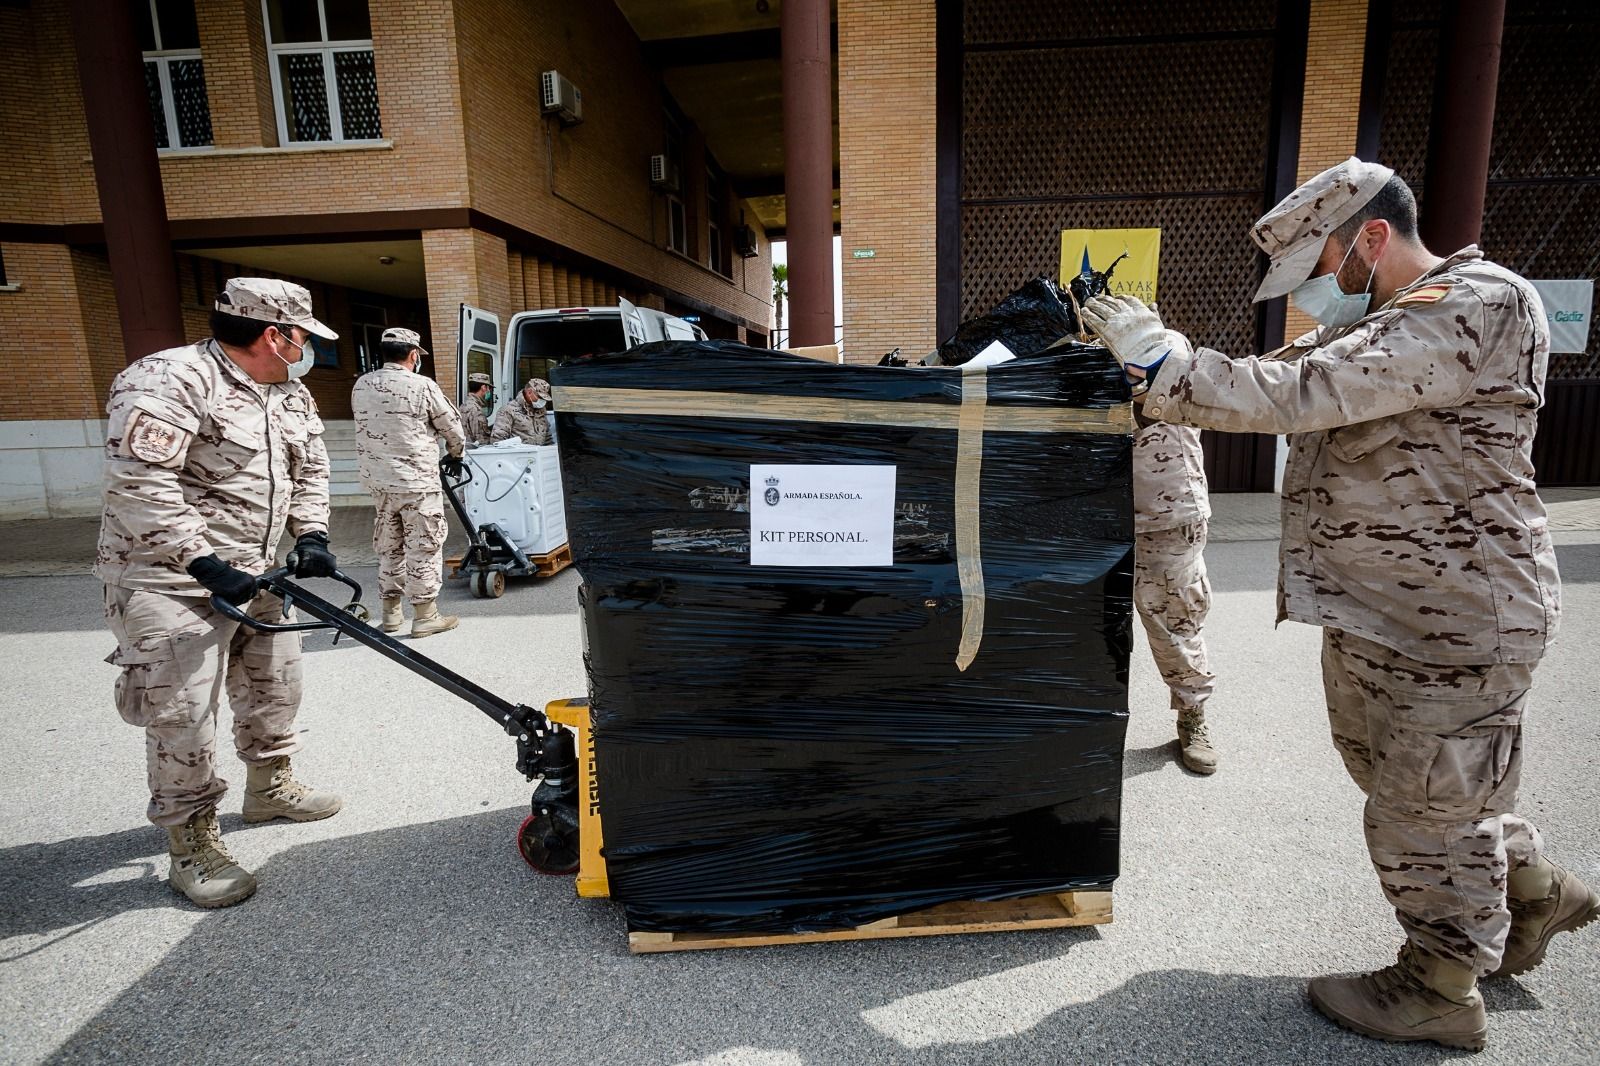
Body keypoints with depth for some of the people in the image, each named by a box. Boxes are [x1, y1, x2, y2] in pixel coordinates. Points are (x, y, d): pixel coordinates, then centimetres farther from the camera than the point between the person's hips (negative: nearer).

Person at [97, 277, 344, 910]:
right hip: (170, 580, -8)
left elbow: (310, 469, 17)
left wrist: (311, 536, 2)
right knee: (182, 713, -3)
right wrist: (205, 565, -27)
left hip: (251, 574, 9)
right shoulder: (168, 381, -20)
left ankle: (269, 786, 40)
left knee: (275, 687, 18)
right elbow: (139, 483, -26)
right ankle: (192, 845, 13)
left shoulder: (290, 394, 8)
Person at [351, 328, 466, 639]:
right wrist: (455, 455, 17)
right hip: (416, 480, -6)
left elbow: (367, 427, 11)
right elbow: (452, 426, -2)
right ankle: (425, 616, 8)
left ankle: (391, 613, 25)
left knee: (388, 545, 16)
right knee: (424, 546, 3)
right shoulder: (423, 386, -11)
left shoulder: (361, 385, 4)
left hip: (376, 479, 6)